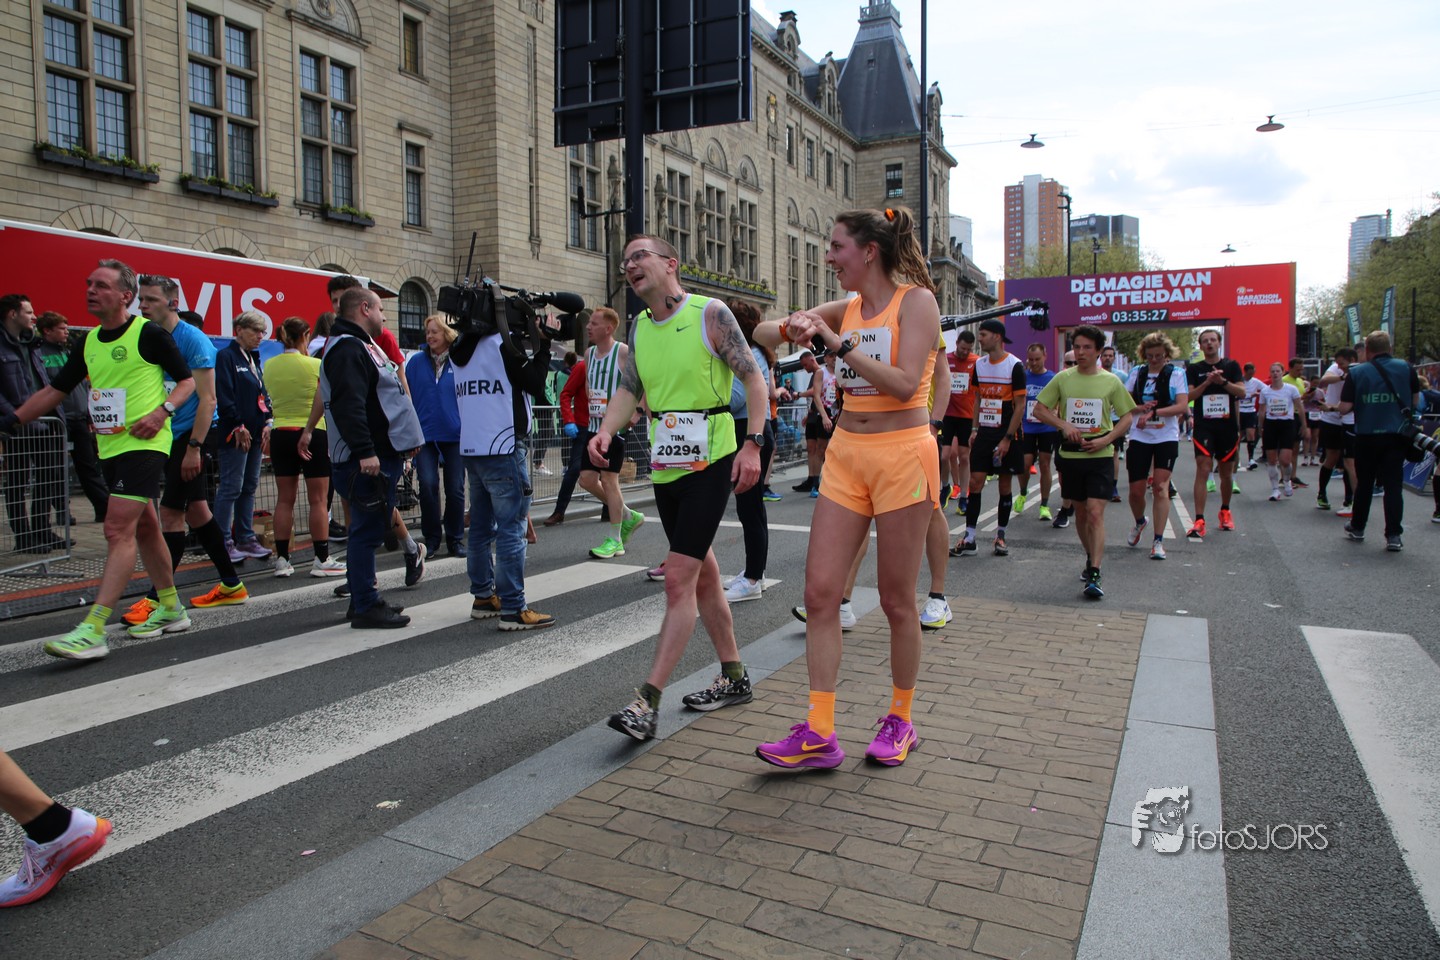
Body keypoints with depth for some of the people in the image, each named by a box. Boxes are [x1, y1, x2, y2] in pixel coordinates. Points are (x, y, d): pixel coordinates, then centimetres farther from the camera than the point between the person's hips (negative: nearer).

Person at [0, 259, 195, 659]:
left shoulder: (149, 333, -7)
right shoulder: (89, 342, 13)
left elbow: (187, 380, -3)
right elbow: (54, 390, 18)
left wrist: (162, 411, -18)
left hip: (144, 444, -8)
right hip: (110, 447, 8)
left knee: (118, 529, -14)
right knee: (143, 527, 14)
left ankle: (92, 632, -16)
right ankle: (171, 610, 26)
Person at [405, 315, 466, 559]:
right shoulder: (416, 361, 4)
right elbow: (407, 396, 5)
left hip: (455, 435, 0)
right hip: (425, 434, 0)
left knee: (455, 488, 4)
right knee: (427, 484, -11)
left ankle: (455, 539, 18)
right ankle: (431, 538, 6)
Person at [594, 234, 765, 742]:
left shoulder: (711, 313, -9)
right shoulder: (638, 327, 11)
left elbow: (753, 378, -8)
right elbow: (628, 389, 10)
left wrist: (753, 444, -16)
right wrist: (606, 430, -10)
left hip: (710, 462, -7)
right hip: (665, 466, 8)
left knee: (679, 577, -11)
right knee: (702, 574, 15)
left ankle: (647, 703, -9)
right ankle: (734, 677, 30)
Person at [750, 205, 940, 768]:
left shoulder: (916, 301, -7)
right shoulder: (844, 308, 10)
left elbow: (904, 384, -20)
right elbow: (762, 334, 12)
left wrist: (838, 343, -19)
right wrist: (793, 328, -9)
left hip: (901, 456, -6)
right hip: (846, 454, 6)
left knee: (897, 600, 4)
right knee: (820, 592, -1)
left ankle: (900, 722, 24)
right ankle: (819, 734, 5)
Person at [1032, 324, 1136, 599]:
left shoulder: (1111, 381, 1)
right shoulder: (1063, 378, 3)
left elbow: (1127, 417, 5)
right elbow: (1039, 409, 5)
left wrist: (1106, 439, -11)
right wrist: (1064, 424, -11)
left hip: (1100, 456, -2)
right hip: (1071, 454, 3)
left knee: (1095, 513, -12)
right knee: (1080, 512, 14)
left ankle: (1094, 576, -13)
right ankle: (1091, 557, 36)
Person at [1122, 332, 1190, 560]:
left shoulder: (1176, 373, -2)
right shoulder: (1137, 372, 6)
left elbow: (1182, 405, -12)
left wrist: (1154, 412, -24)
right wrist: (1140, 408, -13)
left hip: (1166, 438, -2)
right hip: (1139, 438, 2)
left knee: (1160, 487, -8)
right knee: (1136, 490, 3)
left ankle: (1158, 541, -3)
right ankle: (1140, 522, 35)